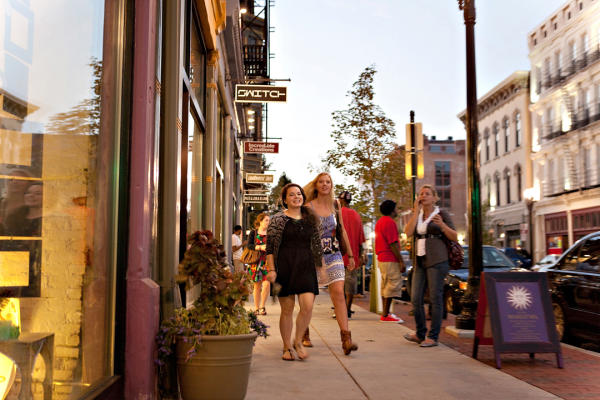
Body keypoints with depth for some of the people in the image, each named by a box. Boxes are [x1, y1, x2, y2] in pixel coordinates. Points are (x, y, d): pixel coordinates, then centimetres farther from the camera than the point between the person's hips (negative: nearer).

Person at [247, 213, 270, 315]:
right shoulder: (253, 233, 5)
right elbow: (249, 245, -5)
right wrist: (260, 247, -20)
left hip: (267, 261, 1)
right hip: (256, 261, -1)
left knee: (266, 283, -13)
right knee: (257, 285, 4)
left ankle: (262, 307, 1)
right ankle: (256, 308, 14)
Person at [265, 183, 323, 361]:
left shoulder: (311, 219, 13)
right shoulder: (278, 219, 3)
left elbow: (317, 246, 16)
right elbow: (270, 246, -1)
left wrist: (320, 267, 12)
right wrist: (271, 269, -8)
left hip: (306, 267, 3)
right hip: (284, 267, -2)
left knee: (307, 306, -11)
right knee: (287, 309, 2)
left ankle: (298, 341, 11)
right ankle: (287, 347, 17)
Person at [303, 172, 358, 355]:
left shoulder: (335, 205, 8)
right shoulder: (309, 207, -4)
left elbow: (342, 231, 14)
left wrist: (350, 255, 15)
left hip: (333, 255, 2)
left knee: (338, 292, -12)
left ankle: (346, 338, -16)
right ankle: (304, 332, 30)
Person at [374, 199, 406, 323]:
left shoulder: (380, 221, 17)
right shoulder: (390, 222, -14)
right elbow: (393, 244, -19)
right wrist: (401, 261, -16)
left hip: (381, 258, 10)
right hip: (390, 260, -10)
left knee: (385, 285, 13)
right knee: (393, 285, -8)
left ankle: (385, 313, 17)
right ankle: (386, 315, -9)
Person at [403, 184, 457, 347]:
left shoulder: (441, 213, -1)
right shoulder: (417, 215, 14)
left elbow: (454, 237, -3)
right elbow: (408, 232, -3)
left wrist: (442, 225, -20)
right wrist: (416, 211, -4)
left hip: (436, 261, -6)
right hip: (420, 260, 6)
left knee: (435, 298, -4)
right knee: (416, 299, 5)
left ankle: (433, 337, 3)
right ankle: (420, 334, 18)